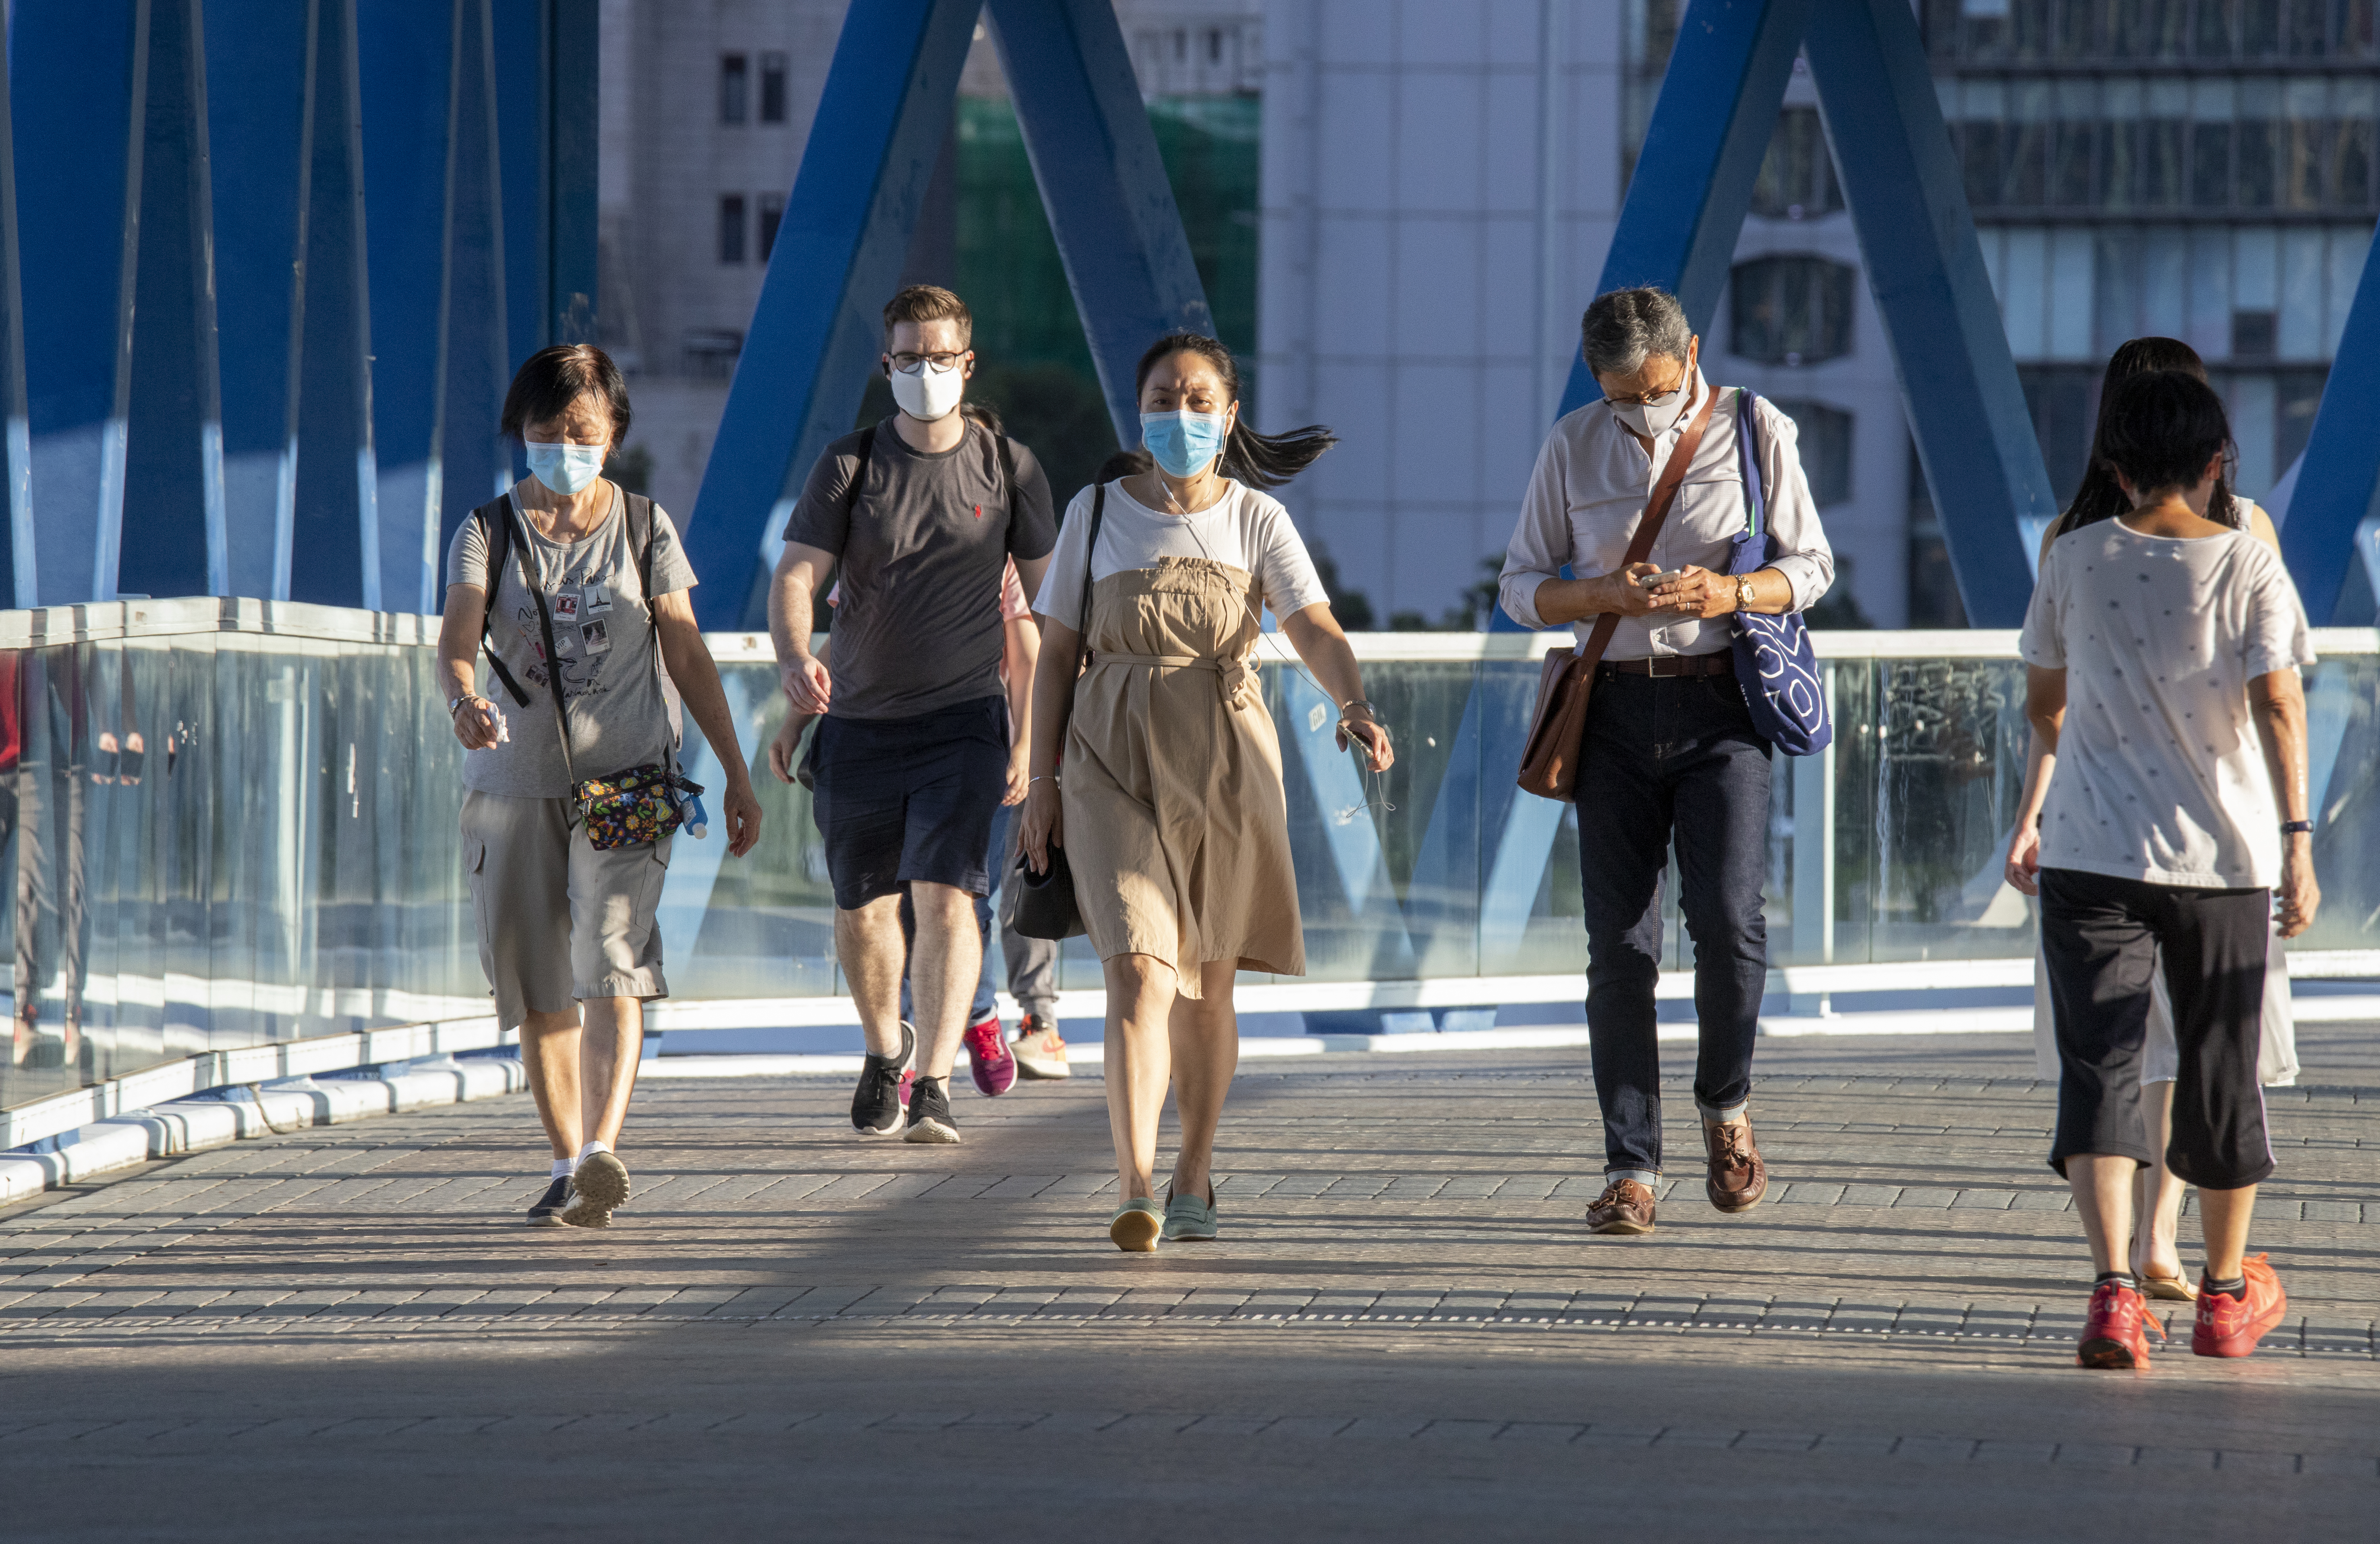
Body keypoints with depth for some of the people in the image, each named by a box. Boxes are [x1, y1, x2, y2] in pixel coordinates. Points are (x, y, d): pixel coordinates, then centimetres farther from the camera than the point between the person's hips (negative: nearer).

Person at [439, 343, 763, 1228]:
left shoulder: (644, 529, 6)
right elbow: (456, 641, -11)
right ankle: (568, 1170, 17)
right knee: (537, 985, 5)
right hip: (515, 782, 2)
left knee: (611, 954, -20)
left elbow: (688, 657, 10)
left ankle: (603, 1154, -32)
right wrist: (464, 702, -34)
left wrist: (737, 776, 8)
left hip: (625, 775, -2)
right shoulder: (489, 534, 4)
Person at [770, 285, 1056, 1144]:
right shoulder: (849, 465, 1)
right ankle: (884, 1049, 37)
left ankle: (934, 1088, -22)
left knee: (946, 897, -18)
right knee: (862, 911, 11)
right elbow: (795, 575, -8)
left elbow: (1051, 597, 10)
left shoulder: (1008, 469, 3)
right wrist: (795, 658, -29)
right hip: (858, 722, 2)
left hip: (962, 724, -2)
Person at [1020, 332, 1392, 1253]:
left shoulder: (1255, 520, 2)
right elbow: (1057, 651, 7)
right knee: (1140, 974, -15)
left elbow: (1315, 630, -11)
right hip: (1116, 761, -1)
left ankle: (1194, 1176, 26)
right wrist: (1043, 779, 4)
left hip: (1226, 760, 1)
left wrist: (1356, 708, -30)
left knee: (1205, 984, 10)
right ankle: (1134, 1192, -23)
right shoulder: (1098, 513, 4)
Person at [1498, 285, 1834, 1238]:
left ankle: (1725, 1103, 10)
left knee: (1727, 919, -17)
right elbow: (1522, 588, 7)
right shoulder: (1573, 446, 5)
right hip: (1617, 711, 2)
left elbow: (1810, 567, 5)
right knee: (1619, 944, -2)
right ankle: (1631, 1169, 2)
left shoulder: (1755, 432, 0)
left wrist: (1731, 594, -16)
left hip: (1721, 705, -2)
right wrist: (1607, 595, -13)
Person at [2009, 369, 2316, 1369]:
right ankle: (2227, 1296, 27)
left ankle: (2114, 1289, -22)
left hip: (2091, 855, 0)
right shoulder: (2250, 566, -2)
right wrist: (2297, 839, -14)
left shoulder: (2076, 560, 3)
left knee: (2098, 1073, -4)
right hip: (2224, 855, 0)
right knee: (2221, 1074, 14)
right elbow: (2276, 703, -12)